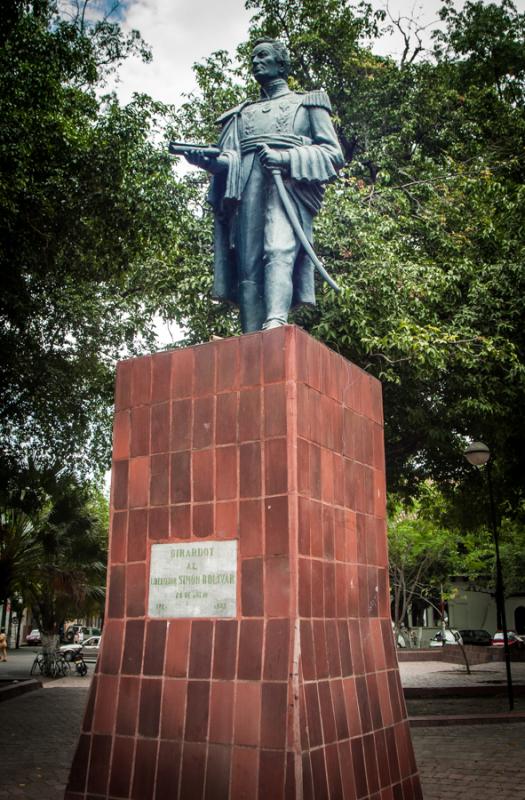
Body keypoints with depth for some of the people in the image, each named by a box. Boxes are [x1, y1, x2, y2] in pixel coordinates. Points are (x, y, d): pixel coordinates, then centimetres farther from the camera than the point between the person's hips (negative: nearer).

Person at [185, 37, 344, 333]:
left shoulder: (308, 103, 25)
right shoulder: (242, 113, 35)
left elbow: (333, 154, 11)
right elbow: (230, 159, 22)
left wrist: (286, 158, -6)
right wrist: (206, 159, -2)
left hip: (289, 185, -3)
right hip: (246, 189, 4)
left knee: (279, 250, -29)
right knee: (248, 268, -13)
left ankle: (276, 322, -49)